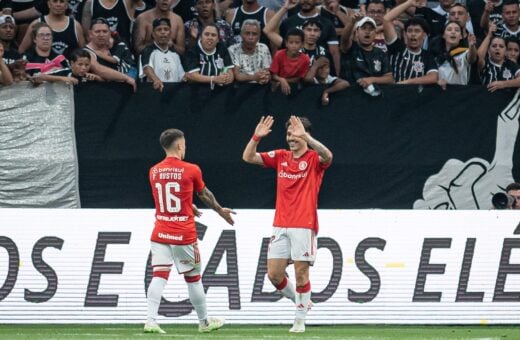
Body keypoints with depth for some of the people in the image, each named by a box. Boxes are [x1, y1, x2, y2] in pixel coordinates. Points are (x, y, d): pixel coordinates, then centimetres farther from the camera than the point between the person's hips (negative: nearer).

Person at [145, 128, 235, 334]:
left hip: (160, 233, 3)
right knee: (193, 278, 10)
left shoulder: (154, 171, 5)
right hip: (184, 235, -3)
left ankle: (151, 321, -17)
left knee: (159, 276, -3)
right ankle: (204, 322, 23)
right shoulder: (191, 170, -7)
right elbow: (204, 194, 11)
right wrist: (221, 211, 32)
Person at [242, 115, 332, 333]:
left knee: (301, 273, -3)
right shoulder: (280, 157, 10)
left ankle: (300, 320, 7)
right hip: (280, 226, 5)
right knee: (274, 274, 2)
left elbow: (327, 157, -28)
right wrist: (256, 137, -11)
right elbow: (248, 157, 6)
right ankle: (299, 302, 25)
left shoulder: (314, 159, -3)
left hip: (304, 226, -5)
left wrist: (305, 137, -36)